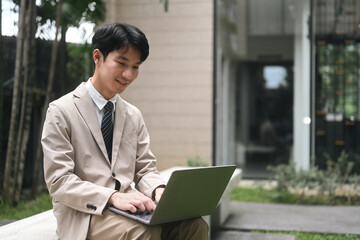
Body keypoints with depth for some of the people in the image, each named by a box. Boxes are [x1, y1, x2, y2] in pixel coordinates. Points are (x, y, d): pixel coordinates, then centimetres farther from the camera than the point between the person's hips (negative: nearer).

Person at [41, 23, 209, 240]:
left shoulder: (134, 116, 16)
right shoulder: (61, 112, -3)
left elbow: (145, 169, 15)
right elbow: (59, 181, -10)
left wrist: (159, 190, -10)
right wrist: (113, 197, -24)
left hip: (127, 205, 5)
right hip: (83, 214, -5)